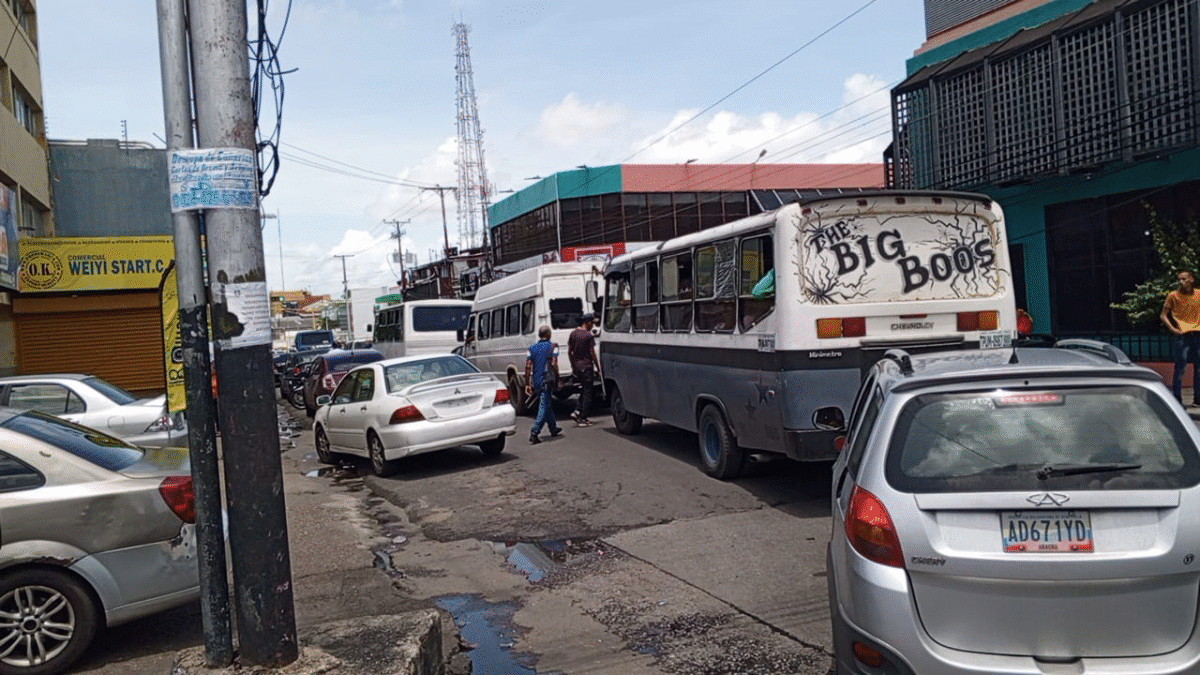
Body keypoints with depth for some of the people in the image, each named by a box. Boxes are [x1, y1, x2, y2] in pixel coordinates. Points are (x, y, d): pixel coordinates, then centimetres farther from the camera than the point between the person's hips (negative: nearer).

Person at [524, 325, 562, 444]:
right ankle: (534, 432, -16)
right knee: (544, 407, -4)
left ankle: (554, 429, 35)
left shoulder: (532, 348, 8)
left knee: (547, 404, 21)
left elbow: (528, 366, 4)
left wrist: (527, 384, 6)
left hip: (535, 381, 6)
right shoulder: (552, 346, -5)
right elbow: (554, 364, -14)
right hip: (546, 380, -6)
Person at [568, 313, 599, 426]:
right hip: (587, 367, -7)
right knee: (587, 393, 0)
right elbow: (592, 353, -13)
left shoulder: (573, 333, 8)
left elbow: (569, 351, 12)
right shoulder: (589, 335, -12)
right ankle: (582, 418, 0)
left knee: (583, 390, 20)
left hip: (577, 367, 7)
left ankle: (576, 411, 6)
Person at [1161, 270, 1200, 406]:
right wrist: (1173, 329, -10)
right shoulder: (1173, 296, -1)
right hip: (1183, 335, -4)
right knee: (1180, 367, -7)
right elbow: (1163, 316, 2)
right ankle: (1176, 399, -3)